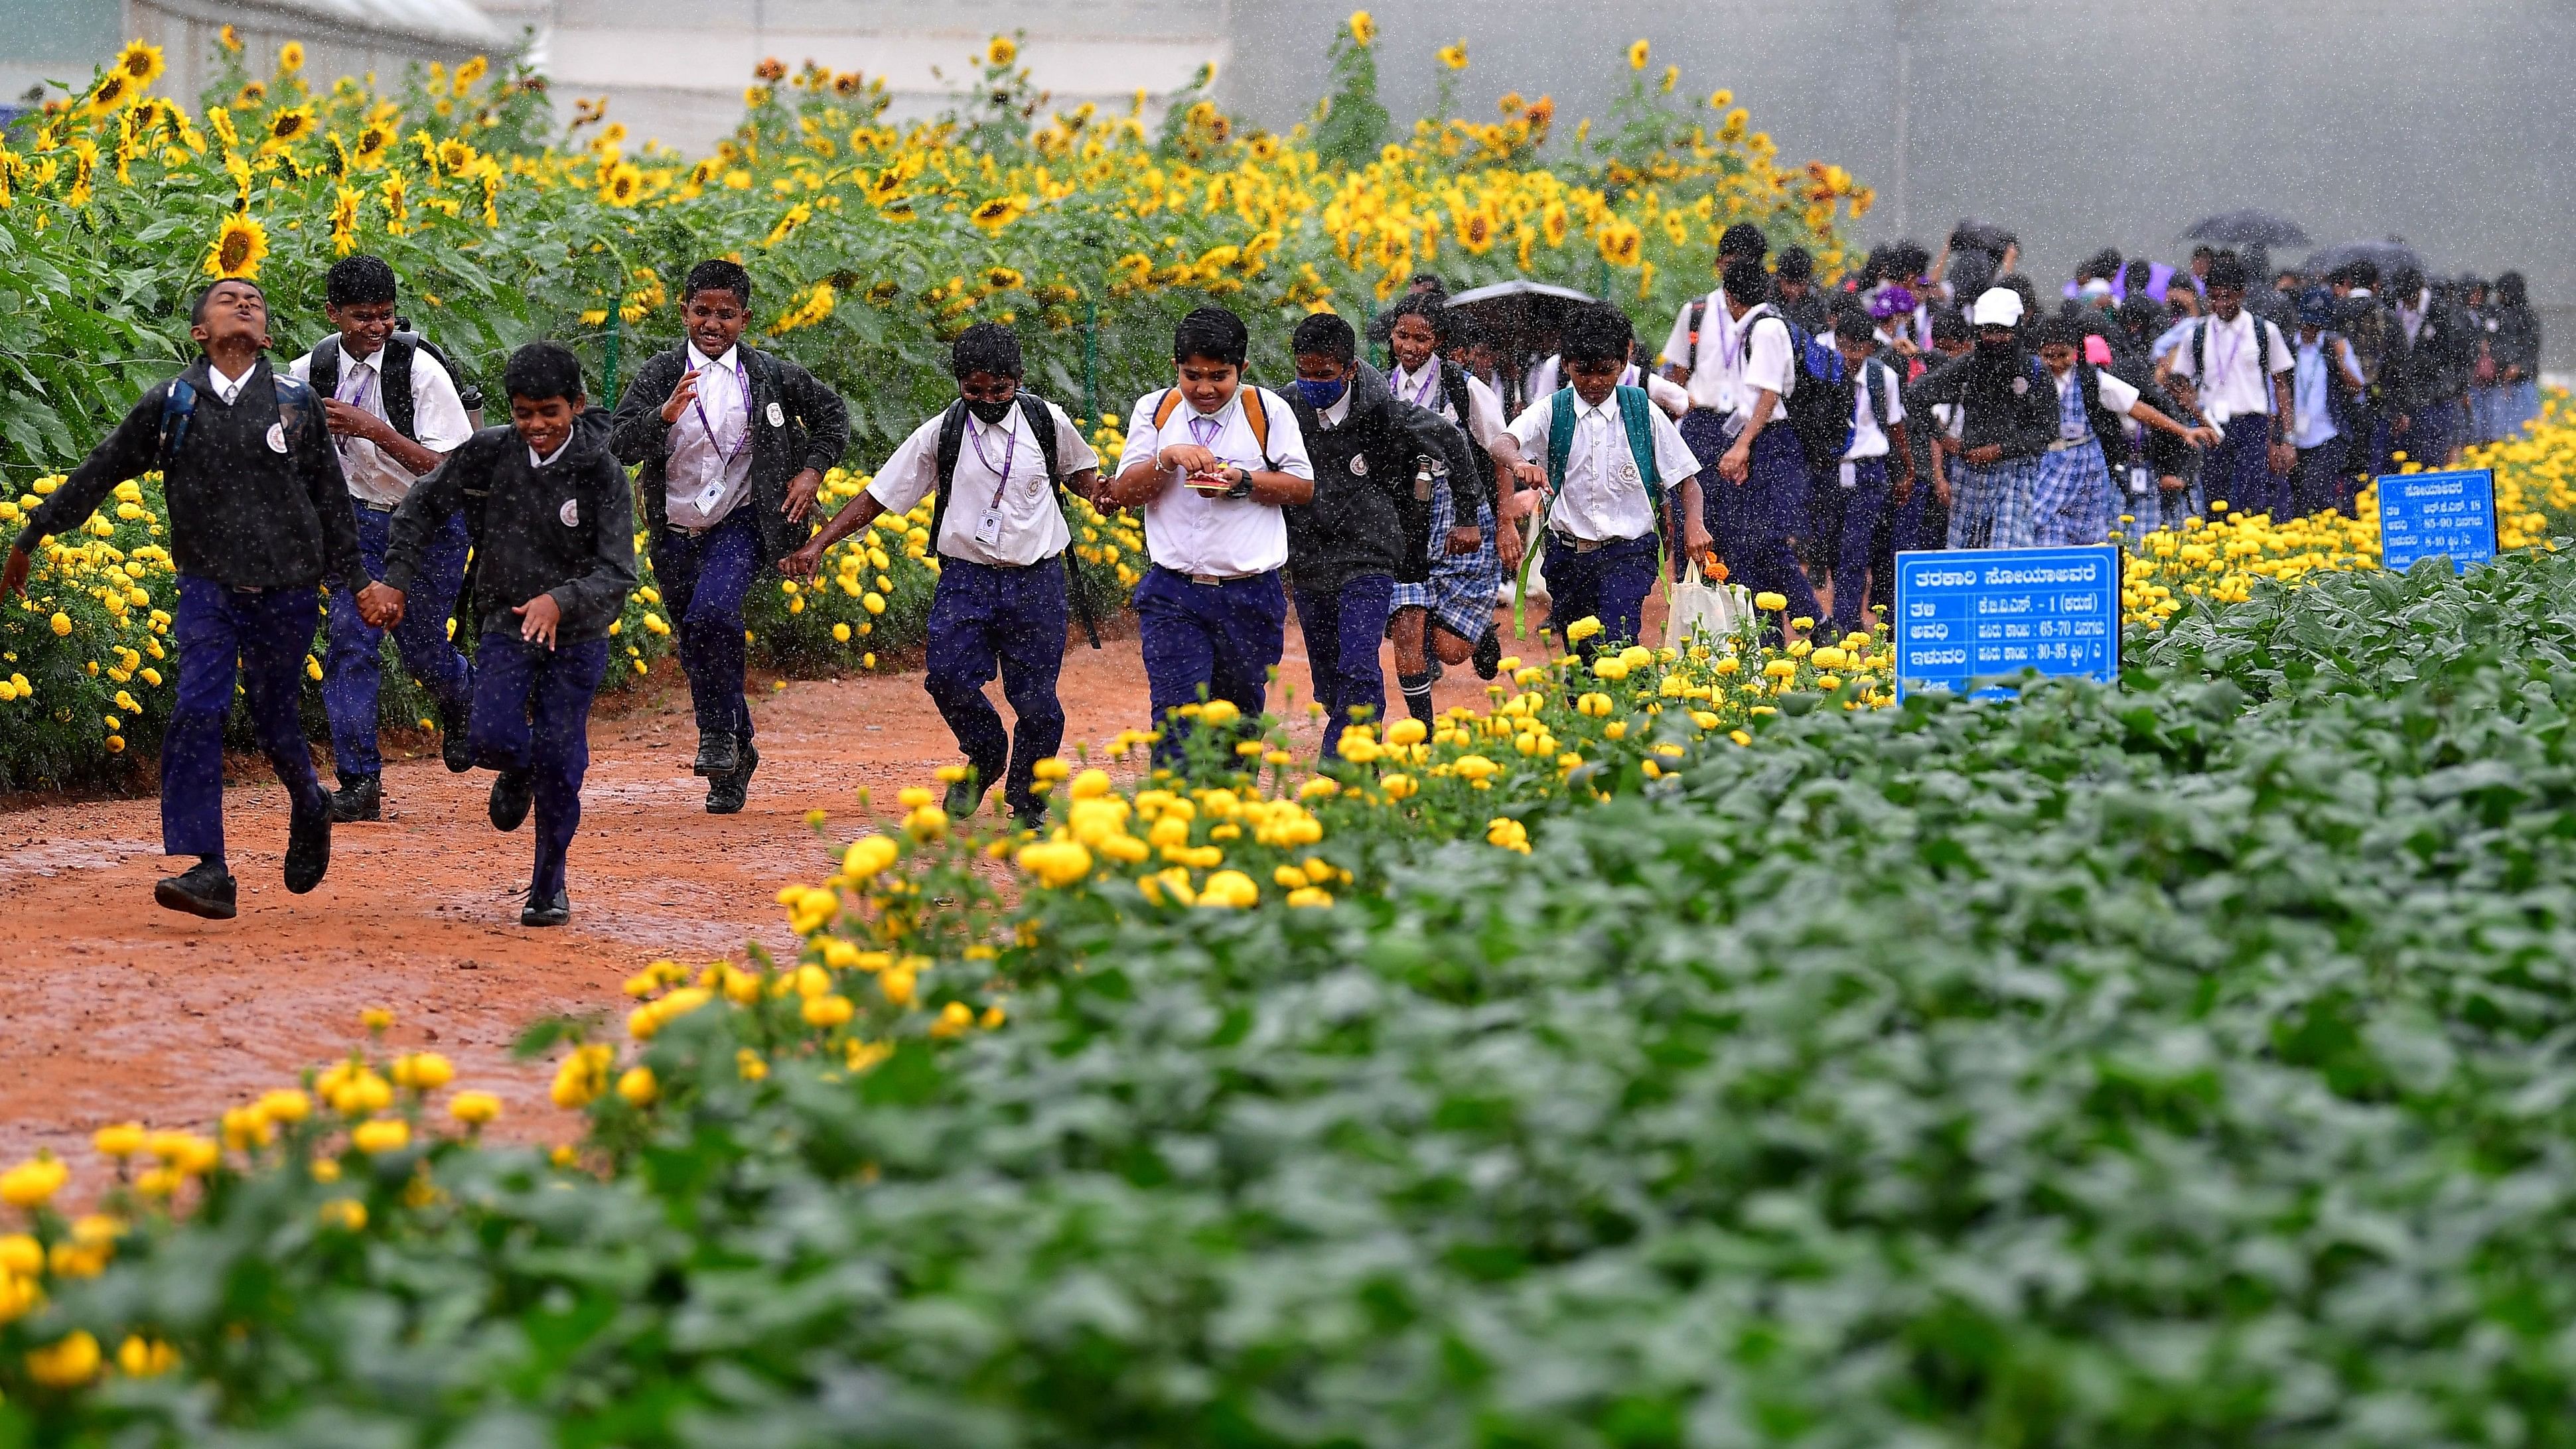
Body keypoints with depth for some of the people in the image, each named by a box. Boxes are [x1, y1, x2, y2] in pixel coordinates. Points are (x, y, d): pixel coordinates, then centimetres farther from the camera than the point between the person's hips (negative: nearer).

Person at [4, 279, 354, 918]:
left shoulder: (297, 403, 4)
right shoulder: (170, 405, 2)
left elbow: (330, 498, 12)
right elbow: (97, 475, 10)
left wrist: (351, 578, 14)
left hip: (286, 589, 0)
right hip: (209, 584, 0)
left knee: (272, 718, 7)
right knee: (197, 712, -16)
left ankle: (309, 810, 40)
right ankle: (207, 872, -17)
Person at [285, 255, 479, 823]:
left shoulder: (420, 370, -20)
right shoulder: (310, 371, -7)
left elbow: (449, 468, -24)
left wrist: (374, 429, -32)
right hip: (358, 516, 3)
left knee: (421, 647, 5)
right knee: (350, 641, -11)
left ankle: (460, 705, 43)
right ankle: (359, 783, -7)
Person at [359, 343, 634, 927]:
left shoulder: (603, 476, -15)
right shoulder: (489, 453, -9)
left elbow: (618, 573, -20)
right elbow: (422, 507, 3)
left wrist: (559, 601, -36)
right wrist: (397, 581, -5)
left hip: (576, 634, -1)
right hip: (506, 625, 1)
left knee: (560, 763, -2)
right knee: (492, 739, -17)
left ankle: (549, 886, 19)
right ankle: (518, 773, 22)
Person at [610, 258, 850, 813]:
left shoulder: (769, 375, -3)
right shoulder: (660, 375, -4)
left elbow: (830, 411, 14)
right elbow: (618, 447, -15)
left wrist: (813, 471, 2)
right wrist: (664, 414, -31)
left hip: (741, 524, -3)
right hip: (676, 533, 3)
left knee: (712, 612, -28)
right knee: (696, 648, 10)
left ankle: (719, 733, -8)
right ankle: (736, 756, 29)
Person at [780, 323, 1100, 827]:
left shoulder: (1047, 422, 2)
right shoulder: (941, 434, 0)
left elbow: (1079, 471, 21)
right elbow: (878, 496, 2)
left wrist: (1099, 490, -4)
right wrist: (817, 544, -6)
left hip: (1037, 581, 0)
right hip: (966, 577, 0)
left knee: (1036, 699, -5)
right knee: (947, 676, -18)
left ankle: (1028, 801, 19)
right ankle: (985, 758, 13)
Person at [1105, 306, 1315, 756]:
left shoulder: (1268, 410, 1)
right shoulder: (1154, 410, 6)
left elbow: (1303, 487, 1)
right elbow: (1124, 493, 3)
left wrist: (1241, 480, -14)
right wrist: (1167, 460, -15)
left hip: (1250, 595, 0)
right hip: (1173, 594, 0)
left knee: (1239, 716, 11)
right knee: (1177, 716, -13)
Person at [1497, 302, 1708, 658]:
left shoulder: (1643, 413, 1)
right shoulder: (1552, 412, 1)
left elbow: (1686, 479, 4)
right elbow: (1503, 443, -17)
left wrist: (1693, 523, -17)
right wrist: (1519, 463, -42)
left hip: (1628, 552, -2)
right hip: (1569, 555, 3)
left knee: (1617, 642, -24)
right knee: (1580, 656, 10)